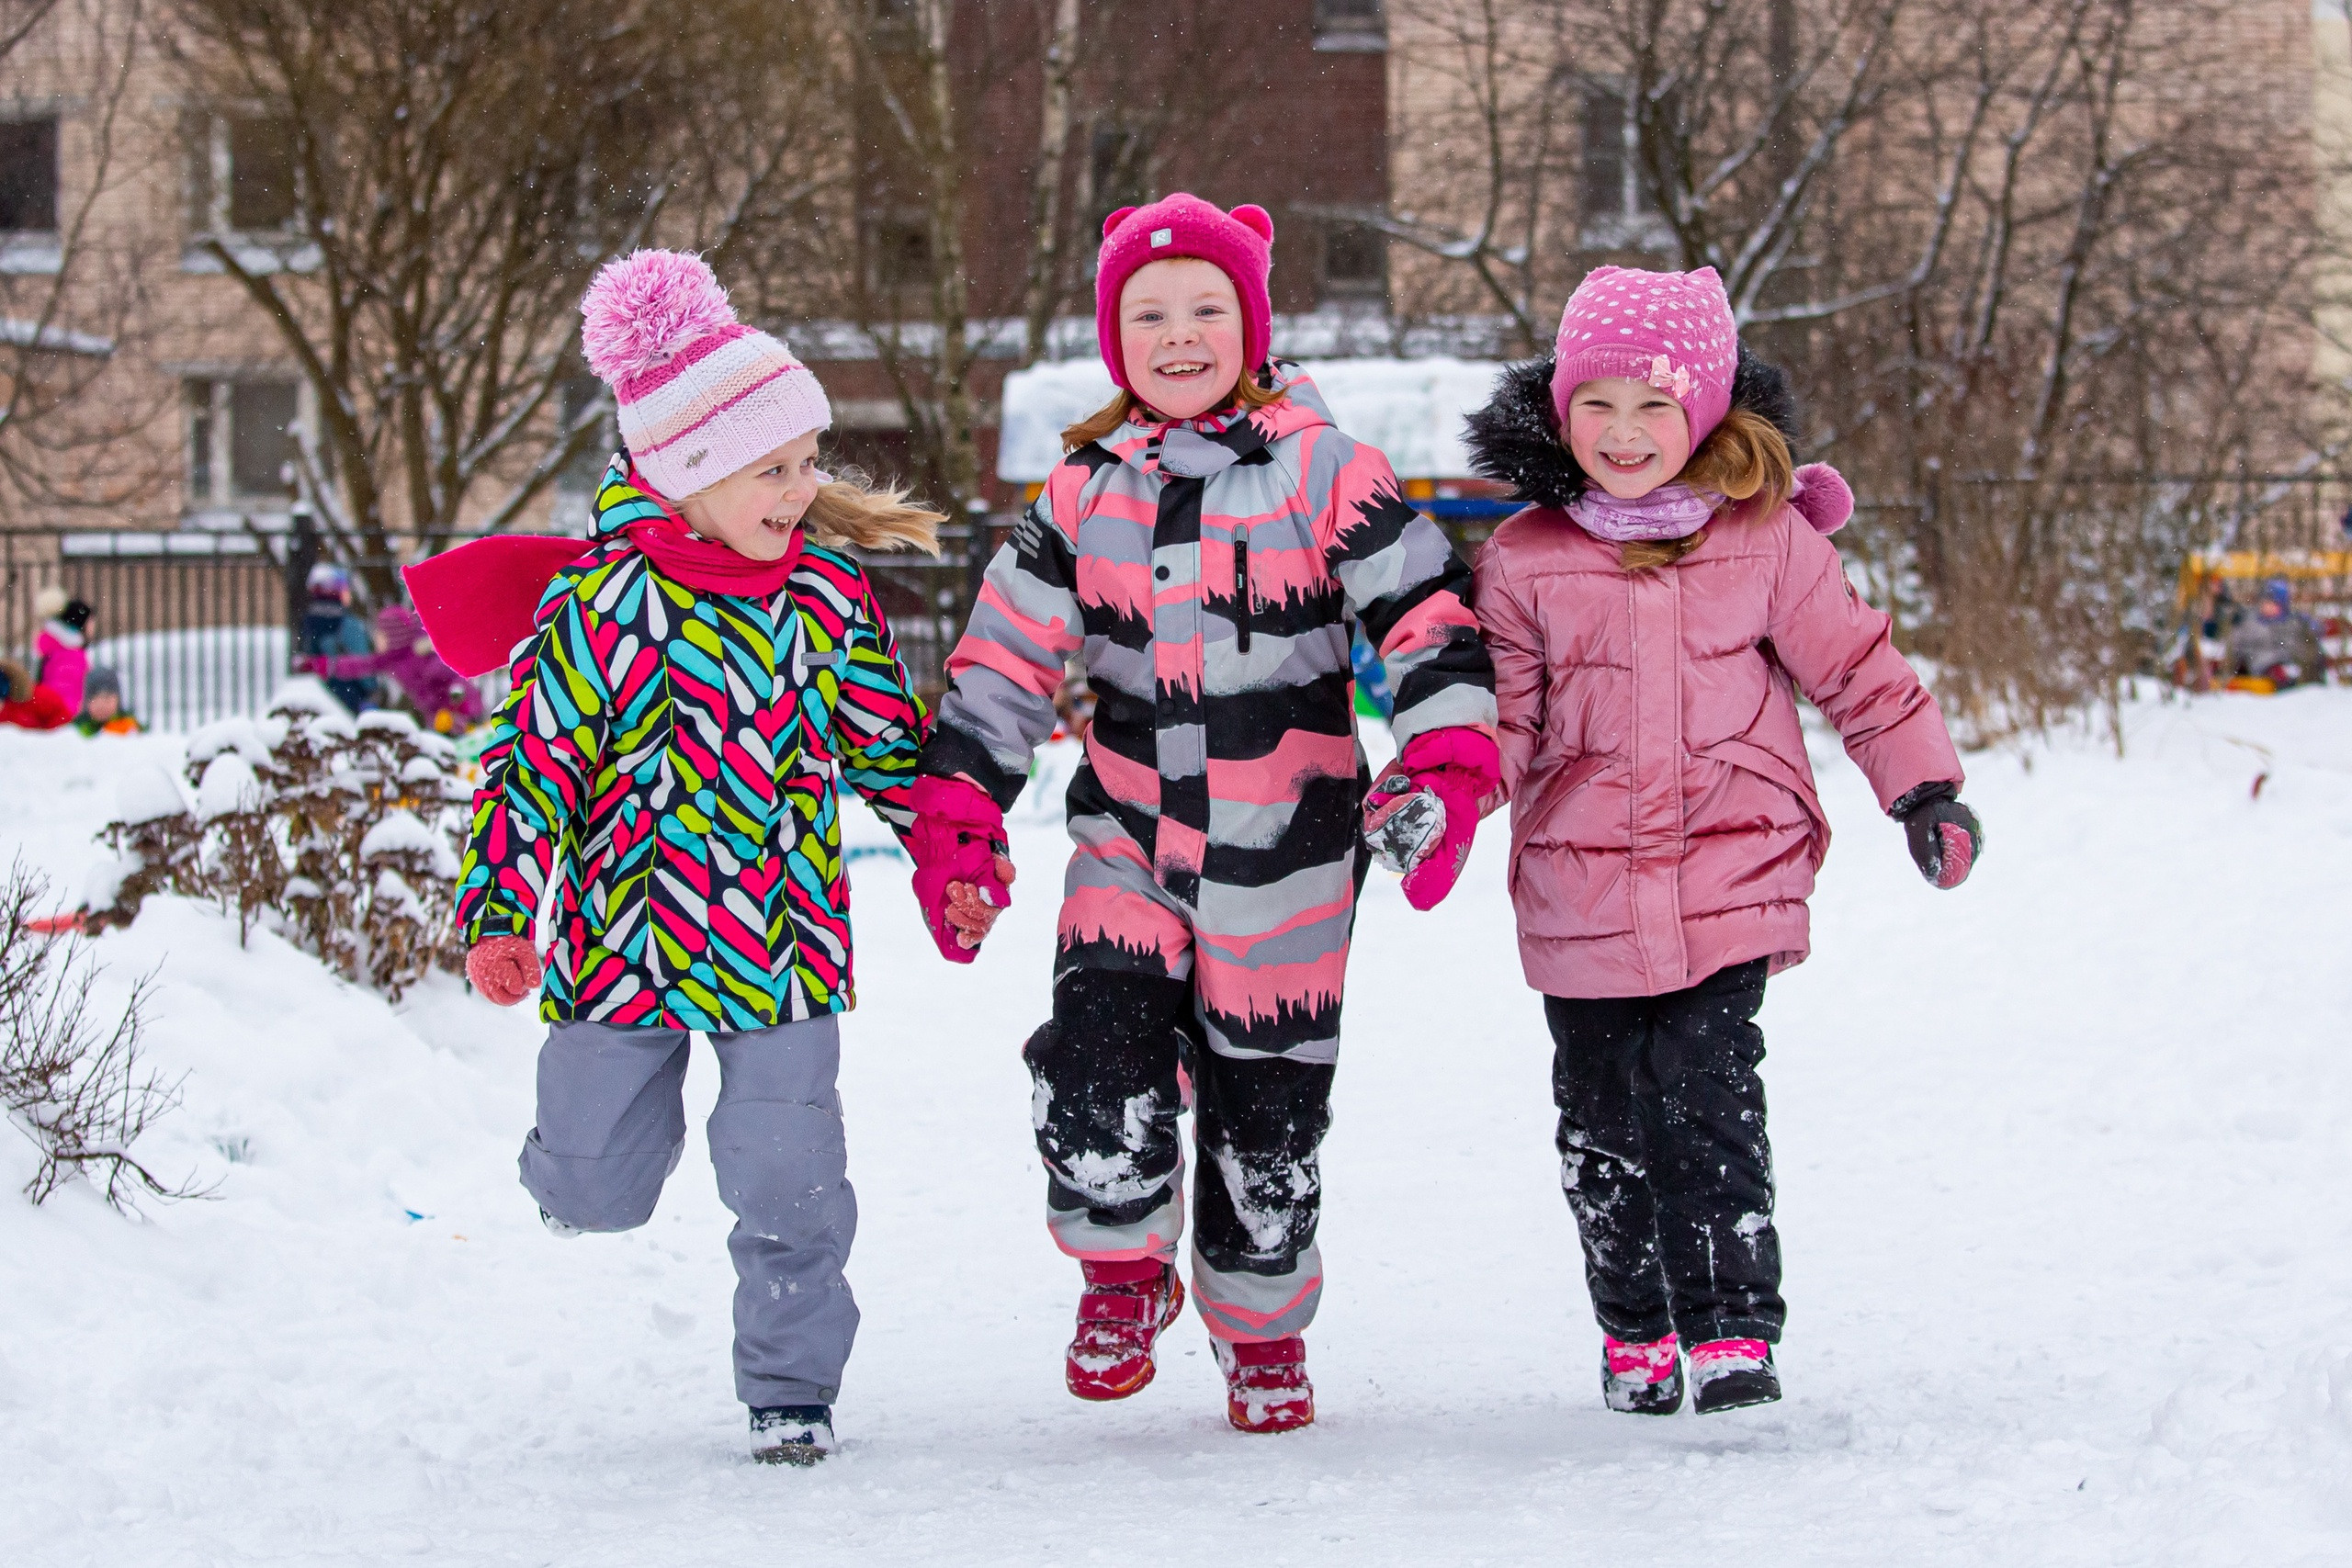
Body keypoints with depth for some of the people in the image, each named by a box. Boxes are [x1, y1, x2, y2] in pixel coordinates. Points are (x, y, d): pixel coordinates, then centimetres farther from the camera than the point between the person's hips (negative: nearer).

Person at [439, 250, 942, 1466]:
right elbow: (535, 759, -7)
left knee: (787, 1183, -4)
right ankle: (595, 1147, 43)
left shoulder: (827, 588, 0)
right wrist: (498, 919, -10)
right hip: (625, 940, -1)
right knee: (596, 1191, 6)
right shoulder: (598, 601, -10)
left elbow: (888, 738, 13)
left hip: (784, 944, 2)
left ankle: (790, 1387, 14)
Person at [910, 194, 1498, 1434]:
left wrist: (1447, 772, -24)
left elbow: (1432, 621, -9)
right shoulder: (1084, 493, 3)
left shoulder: (1321, 471, -7)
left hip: (1286, 853, -2)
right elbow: (1003, 661, 7)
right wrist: (956, 821, -1)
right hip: (1130, 839, 2)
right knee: (1094, 1074, -17)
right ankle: (1124, 1275, 10)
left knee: (1267, 1104, 6)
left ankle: (1263, 1331, 30)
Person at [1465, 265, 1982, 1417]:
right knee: (1603, 1119, 8)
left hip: (1729, 879, -2)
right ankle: (1636, 1333, 22)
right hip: (1581, 889, 2)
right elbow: (1504, 707, 6)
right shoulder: (1526, 559, 2)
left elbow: (1853, 667, 9)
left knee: (1710, 1100, -11)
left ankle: (1732, 1330, -5)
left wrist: (1924, 784, 7)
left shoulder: (1768, 538, 1)